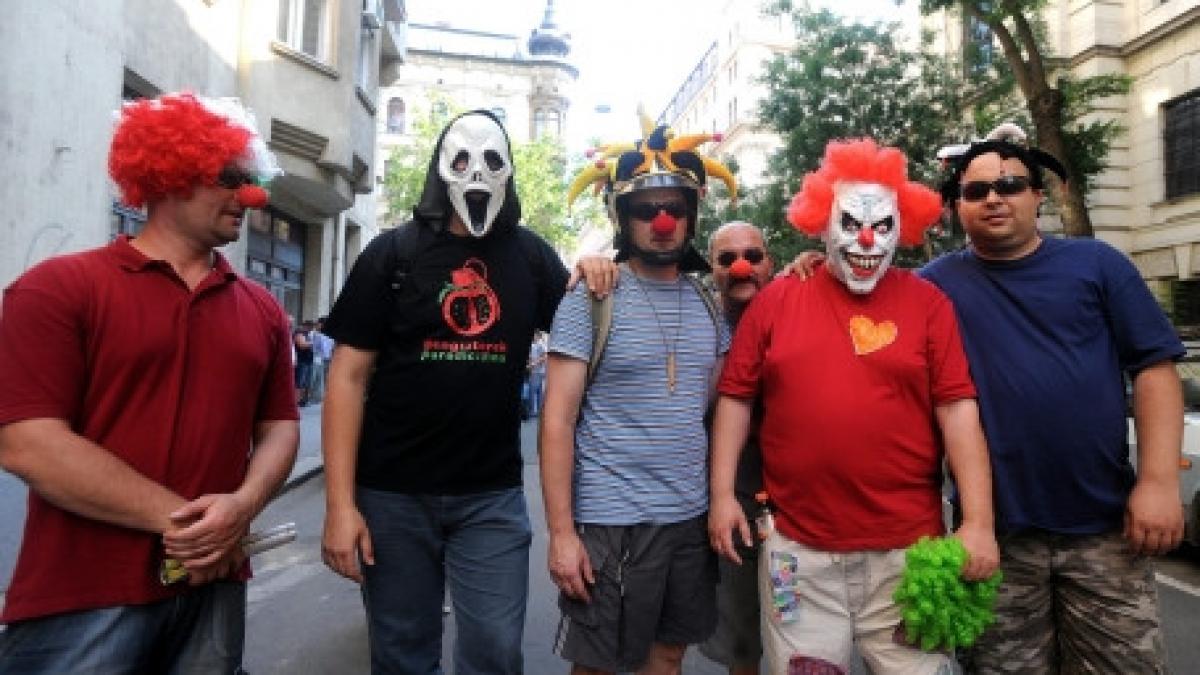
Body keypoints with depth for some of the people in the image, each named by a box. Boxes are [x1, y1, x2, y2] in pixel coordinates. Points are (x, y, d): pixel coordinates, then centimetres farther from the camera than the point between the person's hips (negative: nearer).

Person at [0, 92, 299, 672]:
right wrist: (176, 518, -14)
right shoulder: (59, 288, -5)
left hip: (214, 589, 5)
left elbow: (279, 426, 8)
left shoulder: (260, 308, 8)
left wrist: (243, 505, -12)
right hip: (80, 601, -4)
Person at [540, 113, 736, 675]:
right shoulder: (590, 299, -8)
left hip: (691, 517, 5)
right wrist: (561, 531, -14)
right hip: (609, 521, -5)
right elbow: (557, 422, -11)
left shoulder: (708, 302, 7)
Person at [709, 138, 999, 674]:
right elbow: (736, 397, 4)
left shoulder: (928, 302, 1)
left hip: (907, 546, 0)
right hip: (796, 547, 1)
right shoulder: (776, 299, 3)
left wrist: (977, 520, -8)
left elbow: (958, 409, -3)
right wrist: (722, 493, -1)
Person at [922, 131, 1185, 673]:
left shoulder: (1096, 263, 2)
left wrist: (1158, 480, -8)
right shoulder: (939, 282, 1)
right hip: (997, 529, 0)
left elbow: (1154, 366, -1)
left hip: (1104, 523, 1)